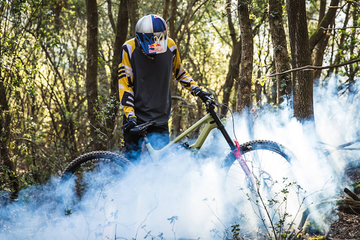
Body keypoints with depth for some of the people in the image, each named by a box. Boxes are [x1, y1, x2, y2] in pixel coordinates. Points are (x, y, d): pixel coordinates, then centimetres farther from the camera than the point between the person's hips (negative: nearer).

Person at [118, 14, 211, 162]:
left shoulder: (170, 46, -2)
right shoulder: (129, 49, -10)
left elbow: (179, 72, 17)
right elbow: (124, 85, -9)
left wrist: (197, 91, 8)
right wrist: (130, 116, -17)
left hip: (160, 121, 2)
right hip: (136, 119, -2)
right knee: (132, 163, -2)